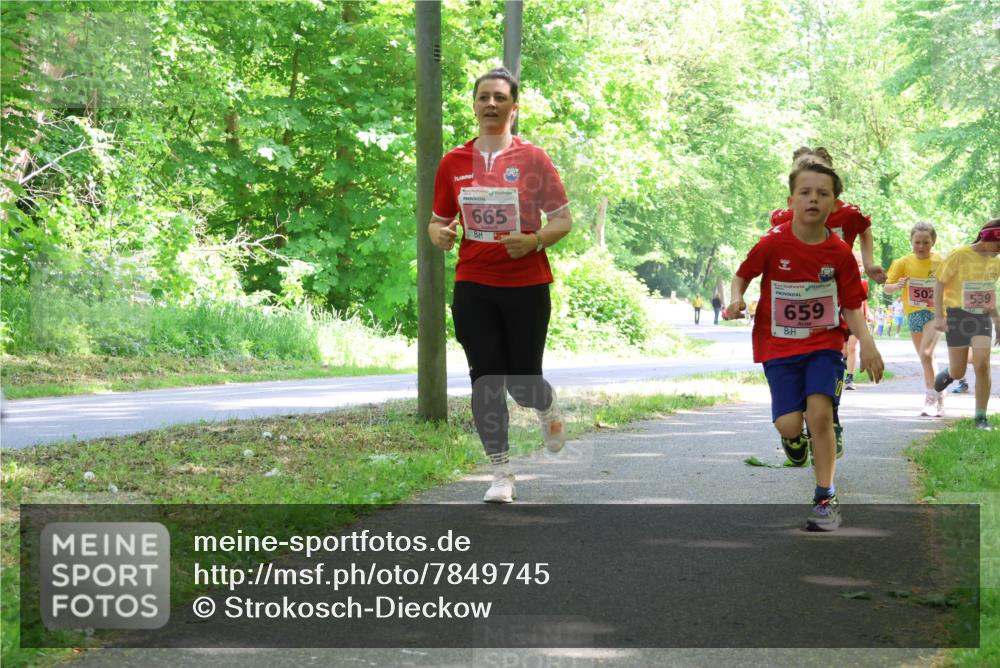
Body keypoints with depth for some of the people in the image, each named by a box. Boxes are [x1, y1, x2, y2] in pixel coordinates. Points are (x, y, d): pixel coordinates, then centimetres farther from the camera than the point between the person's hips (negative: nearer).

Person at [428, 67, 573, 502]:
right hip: (473, 286, 2)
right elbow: (438, 221, 14)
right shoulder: (453, 163, 5)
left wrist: (535, 240, -18)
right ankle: (501, 475, 8)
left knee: (522, 383, 2)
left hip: (526, 286, -2)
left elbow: (563, 219, 1)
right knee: (485, 380, -1)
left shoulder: (533, 159, -2)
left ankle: (548, 409, 40)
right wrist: (439, 235, -9)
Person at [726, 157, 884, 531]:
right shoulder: (773, 244, -11)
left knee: (819, 412, -18)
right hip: (778, 345, 0)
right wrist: (737, 300, -17)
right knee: (788, 424, -12)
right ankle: (795, 439, 29)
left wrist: (866, 343, -16)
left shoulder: (840, 254, -7)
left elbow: (852, 306, -1)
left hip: (824, 343, 0)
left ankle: (825, 498, -4)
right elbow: (742, 276, 4)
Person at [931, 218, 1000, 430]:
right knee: (958, 373, 3)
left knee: (982, 365, -12)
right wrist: (939, 316, -16)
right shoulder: (959, 256, -12)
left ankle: (981, 417, -5)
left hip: (982, 317, 4)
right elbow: (939, 283, -9)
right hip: (958, 316, -4)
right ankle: (948, 373, 42)